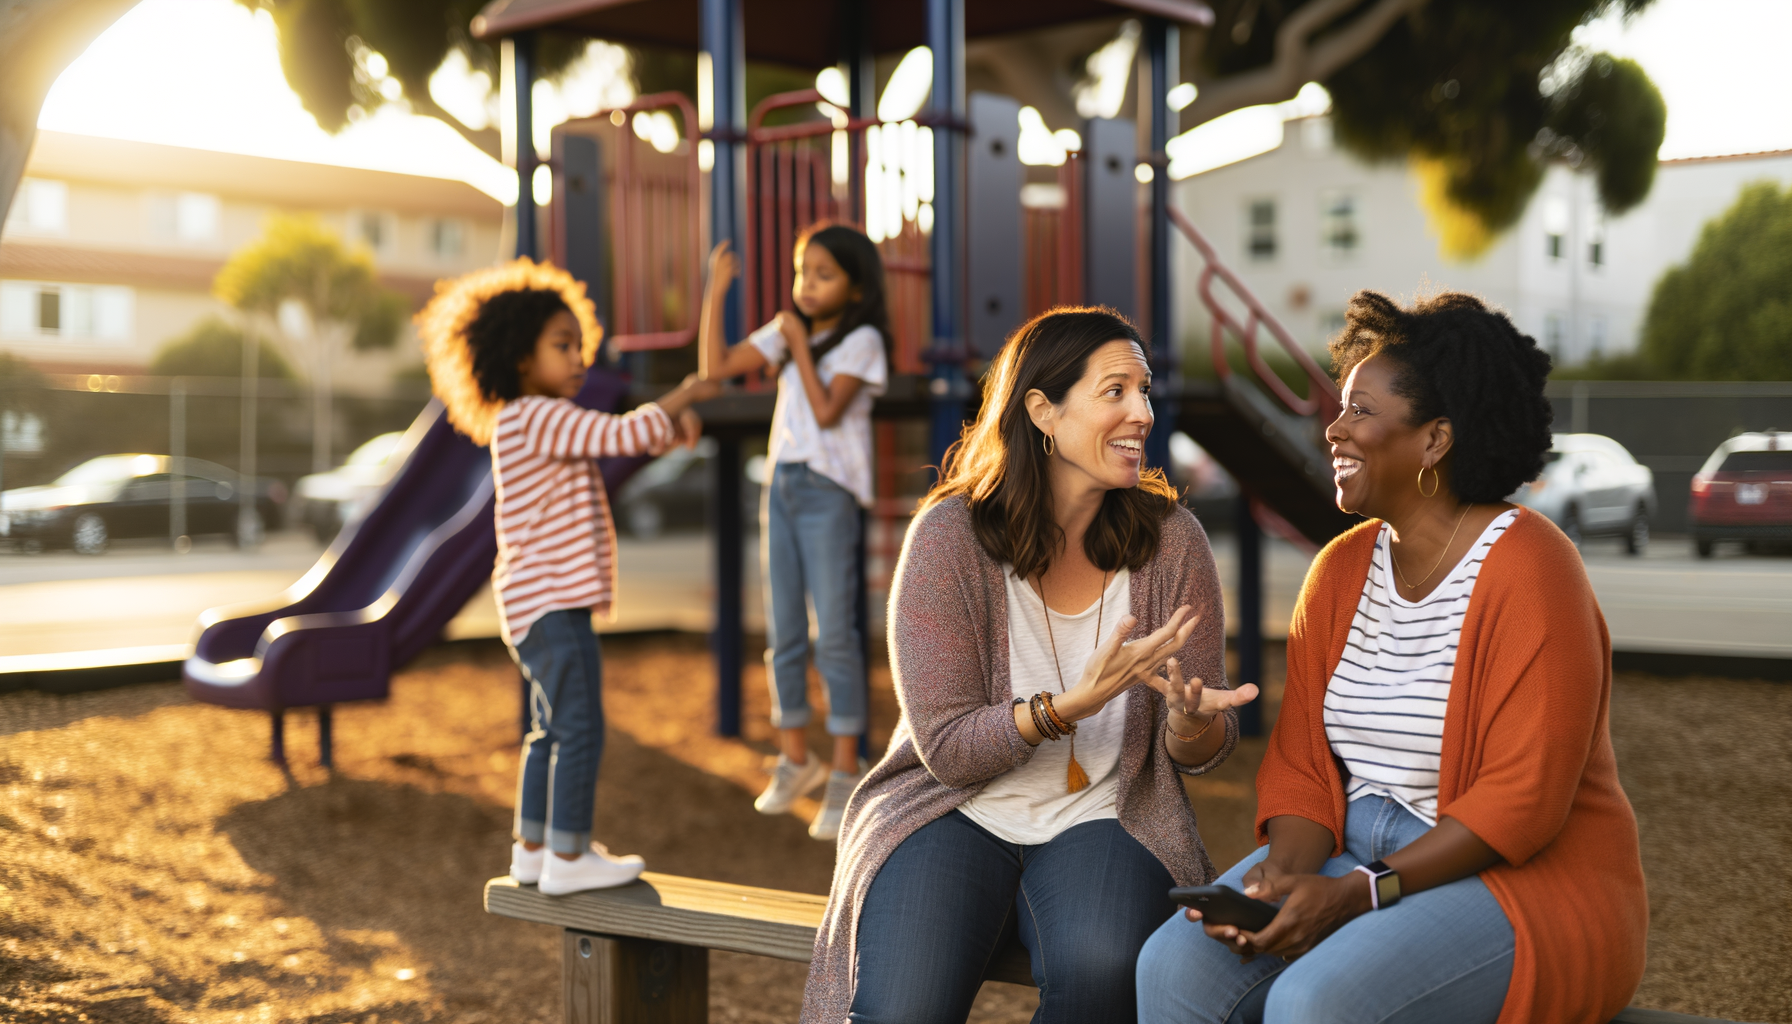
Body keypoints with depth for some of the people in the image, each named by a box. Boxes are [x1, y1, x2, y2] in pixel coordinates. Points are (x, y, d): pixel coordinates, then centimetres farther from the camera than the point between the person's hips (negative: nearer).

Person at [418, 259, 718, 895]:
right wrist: (679, 398, -8)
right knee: (580, 728, -8)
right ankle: (568, 858, -5)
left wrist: (672, 421, 4)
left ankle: (532, 849, 27)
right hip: (552, 603, -11)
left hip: (543, 603, 11)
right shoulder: (534, 418, -16)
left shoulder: (545, 422, 16)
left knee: (551, 730, 18)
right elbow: (624, 435, -23)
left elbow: (626, 439, 22)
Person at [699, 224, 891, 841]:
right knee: (784, 634, 9)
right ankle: (794, 760, 21)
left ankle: (845, 773, 3)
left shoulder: (862, 340, -5)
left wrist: (799, 345, -9)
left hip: (830, 493, -6)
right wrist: (716, 291, 0)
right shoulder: (788, 331, 12)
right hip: (782, 486, 6)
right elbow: (716, 368, 4)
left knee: (834, 633, -6)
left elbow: (827, 411, -15)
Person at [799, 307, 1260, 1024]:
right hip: (958, 811, -2)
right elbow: (946, 748, -11)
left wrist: (1189, 720, -21)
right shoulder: (950, 536, -9)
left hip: (1101, 822, 2)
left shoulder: (1171, 539, -1)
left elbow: (1202, 754, 4)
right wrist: (1072, 705, -27)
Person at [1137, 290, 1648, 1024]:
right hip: (1355, 857, 6)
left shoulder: (1527, 570, -14)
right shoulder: (1340, 568, 8)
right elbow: (1300, 759, 7)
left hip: (1521, 880, -6)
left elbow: (1522, 799, -19)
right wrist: (1284, 870, -14)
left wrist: (1358, 893, -22)